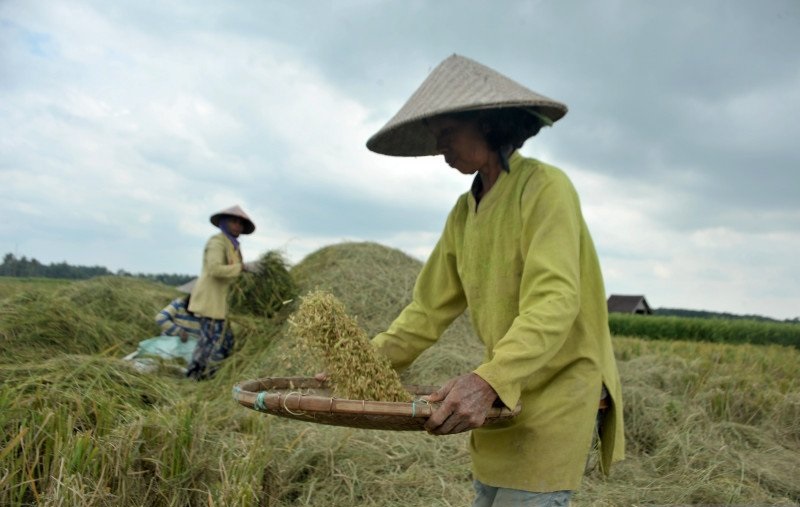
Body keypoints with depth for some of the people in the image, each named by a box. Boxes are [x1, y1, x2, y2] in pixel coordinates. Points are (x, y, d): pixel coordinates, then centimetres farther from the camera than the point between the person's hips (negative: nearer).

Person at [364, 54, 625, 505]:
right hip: (504, 393, 7)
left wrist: (489, 381, -39)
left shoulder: (544, 187, -15)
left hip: (559, 388, -7)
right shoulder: (464, 212, 8)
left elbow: (554, 303, -26)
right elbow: (431, 309, 7)